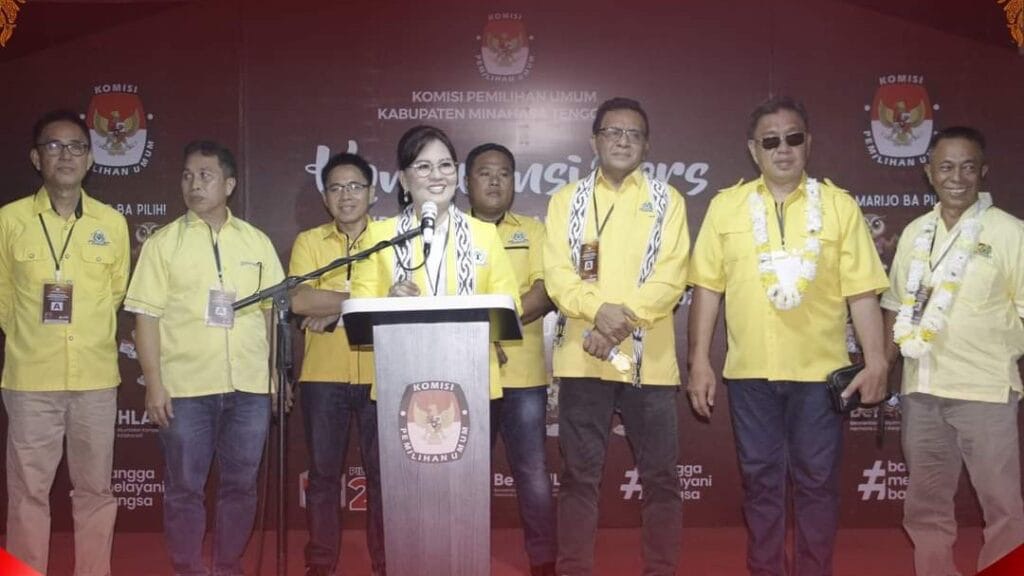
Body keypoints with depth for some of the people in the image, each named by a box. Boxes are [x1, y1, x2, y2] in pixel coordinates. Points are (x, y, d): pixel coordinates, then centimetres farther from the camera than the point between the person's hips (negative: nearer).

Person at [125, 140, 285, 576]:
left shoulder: (257, 241, 8)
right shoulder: (163, 242, 2)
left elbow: (273, 310, 11)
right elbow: (147, 316, -1)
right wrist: (154, 384, -7)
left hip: (250, 385, 2)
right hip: (185, 387, -2)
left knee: (240, 484, 10)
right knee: (184, 487, 6)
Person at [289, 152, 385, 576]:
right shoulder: (308, 242, 7)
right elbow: (299, 300, -9)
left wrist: (333, 308, -12)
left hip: (380, 374, -1)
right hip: (323, 375, 1)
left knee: (383, 471, 5)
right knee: (323, 471, 7)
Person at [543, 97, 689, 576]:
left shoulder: (666, 200, 7)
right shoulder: (566, 200, 9)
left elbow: (671, 278, -3)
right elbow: (557, 275, -2)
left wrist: (625, 320, -16)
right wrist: (599, 311, -19)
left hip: (649, 358, 0)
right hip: (582, 356, 0)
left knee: (660, 475, 5)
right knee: (579, 474, 5)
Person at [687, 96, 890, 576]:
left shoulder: (839, 205, 2)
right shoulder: (726, 206, 3)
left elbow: (862, 291, 0)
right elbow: (707, 288, 3)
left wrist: (876, 360, -6)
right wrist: (699, 361, 0)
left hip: (821, 370, 0)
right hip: (750, 370, 1)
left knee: (817, 480, 8)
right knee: (761, 480, 10)